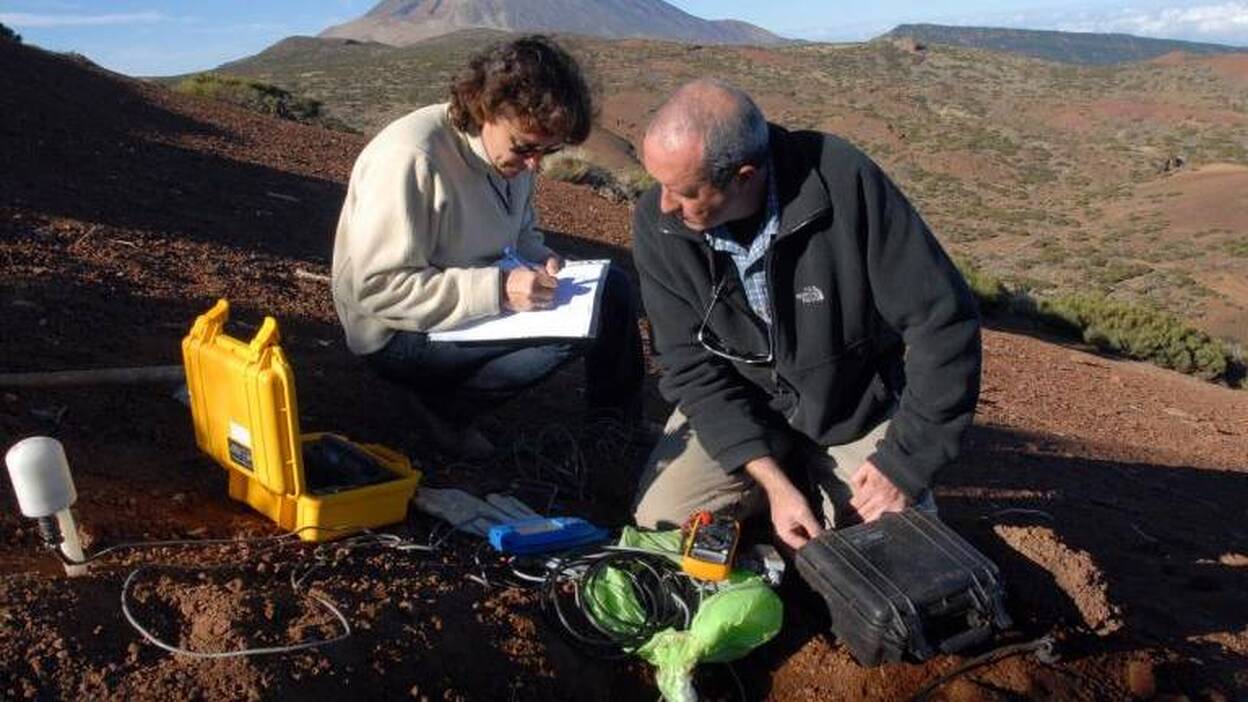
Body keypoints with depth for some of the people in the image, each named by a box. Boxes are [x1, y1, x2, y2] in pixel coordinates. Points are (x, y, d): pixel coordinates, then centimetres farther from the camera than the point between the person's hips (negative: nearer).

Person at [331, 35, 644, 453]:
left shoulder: (512, 152, -2)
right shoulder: (410, 157, -27)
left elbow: (523, 234, 15)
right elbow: (377, 286, -28)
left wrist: (543, 264, -9)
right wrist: (498, 290, -34)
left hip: (482, 304, 8)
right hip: (400, 333, -8)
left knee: (611, 287, 1)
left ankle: (618, 428, 16)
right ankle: (443, 410, -9)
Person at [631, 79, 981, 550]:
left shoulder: (844, 182, -28)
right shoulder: (657, 224, -19)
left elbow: (943, 322, -22)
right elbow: (690, 365, -14)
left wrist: (905, 460, -20)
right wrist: (774, 483, -23)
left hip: (855, 409, -2)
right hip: (735, 406, 2)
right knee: (659, 521, -14)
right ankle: (794, 475, 13)